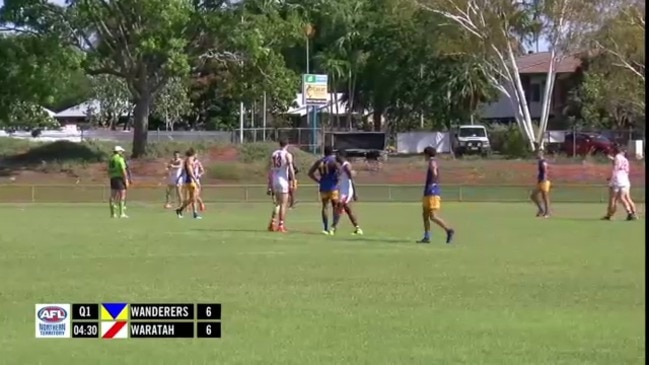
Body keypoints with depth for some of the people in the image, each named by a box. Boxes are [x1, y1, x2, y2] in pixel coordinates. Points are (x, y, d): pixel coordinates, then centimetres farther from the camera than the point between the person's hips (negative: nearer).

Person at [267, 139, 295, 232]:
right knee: (283, 204, 1)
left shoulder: (273, 154, 10)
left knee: (277, 204, 17)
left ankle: (273, 223, 7)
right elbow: (291, 170, -12)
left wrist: (269, 185, 13)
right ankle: (281, 225, -1)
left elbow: (270, 171, 9)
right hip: (283, 181, -5)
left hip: (274, 181, 5)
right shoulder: (287, 155, -4)